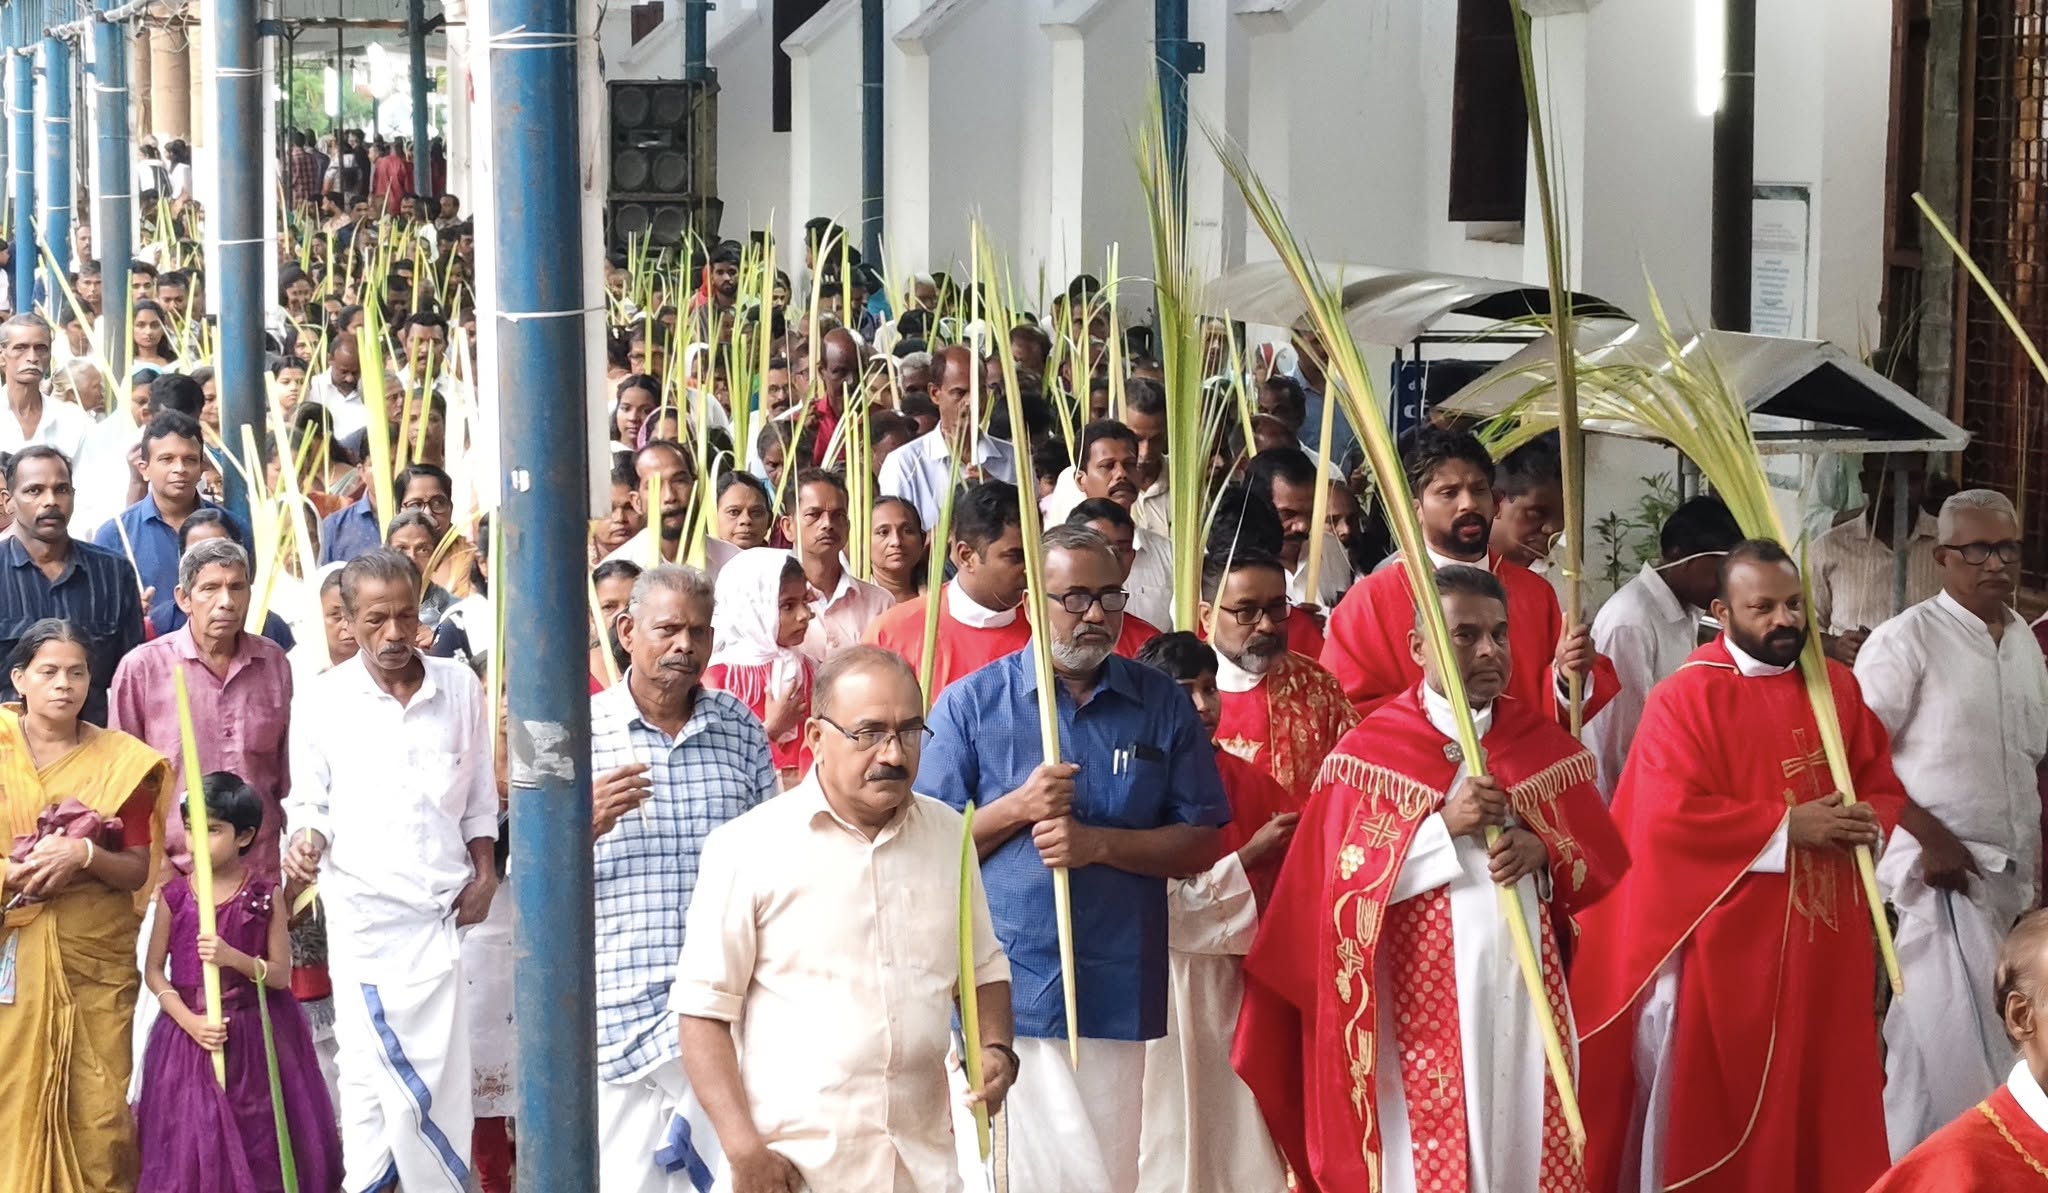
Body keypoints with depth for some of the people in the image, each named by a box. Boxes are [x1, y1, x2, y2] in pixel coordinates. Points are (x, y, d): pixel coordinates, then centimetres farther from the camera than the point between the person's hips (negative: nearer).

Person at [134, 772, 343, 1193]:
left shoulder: (266, 895, -3)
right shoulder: (173, 896, 0)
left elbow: (281, 975, -3)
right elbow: (153, 971, 3)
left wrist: (235, 958, -21)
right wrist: (190, 1021, -11)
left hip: (254, 1034, -1)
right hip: (189, 1031, 1)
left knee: (255, 1143, 1)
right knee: (192, 1140, 0)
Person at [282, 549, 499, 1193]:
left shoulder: (458, 686, 5)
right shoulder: (326, 698, 0)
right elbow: (308, 800, 7)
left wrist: (484, 873, 6)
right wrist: (307, 840, -13)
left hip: (444, 903, 2)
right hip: (363, 904, -2)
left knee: (443, 1067, 0)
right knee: (372, 1067, -5)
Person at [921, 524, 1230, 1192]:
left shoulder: (1162, 705, 6)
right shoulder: (972, 703, 1)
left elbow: (1200, 843, 3)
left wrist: (1099, 843, -12)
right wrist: (1018, 807, -14)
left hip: (1116, 991, 2)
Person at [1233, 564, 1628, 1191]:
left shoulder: (1548, 745, 7)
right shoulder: (1369, 751, -3)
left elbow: (1605, 861, 8)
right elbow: (1344, 881, -9)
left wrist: (1543, 852, -12)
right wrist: (1444, 826, -18)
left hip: (1527, 989, 3)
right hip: (1424, 1001, -3)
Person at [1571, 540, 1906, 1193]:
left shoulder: (1838, 688, 9)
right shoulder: (1685, 698, -10)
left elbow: (1884, 786, 13)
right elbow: (1670, 818, -18)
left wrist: (1865, 823, -10)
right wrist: (1787, 827, -18)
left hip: (1826, 941, 5)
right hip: (1727, 948, -5)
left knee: (1823, 1098, 11)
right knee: (1717, 1108, 3)